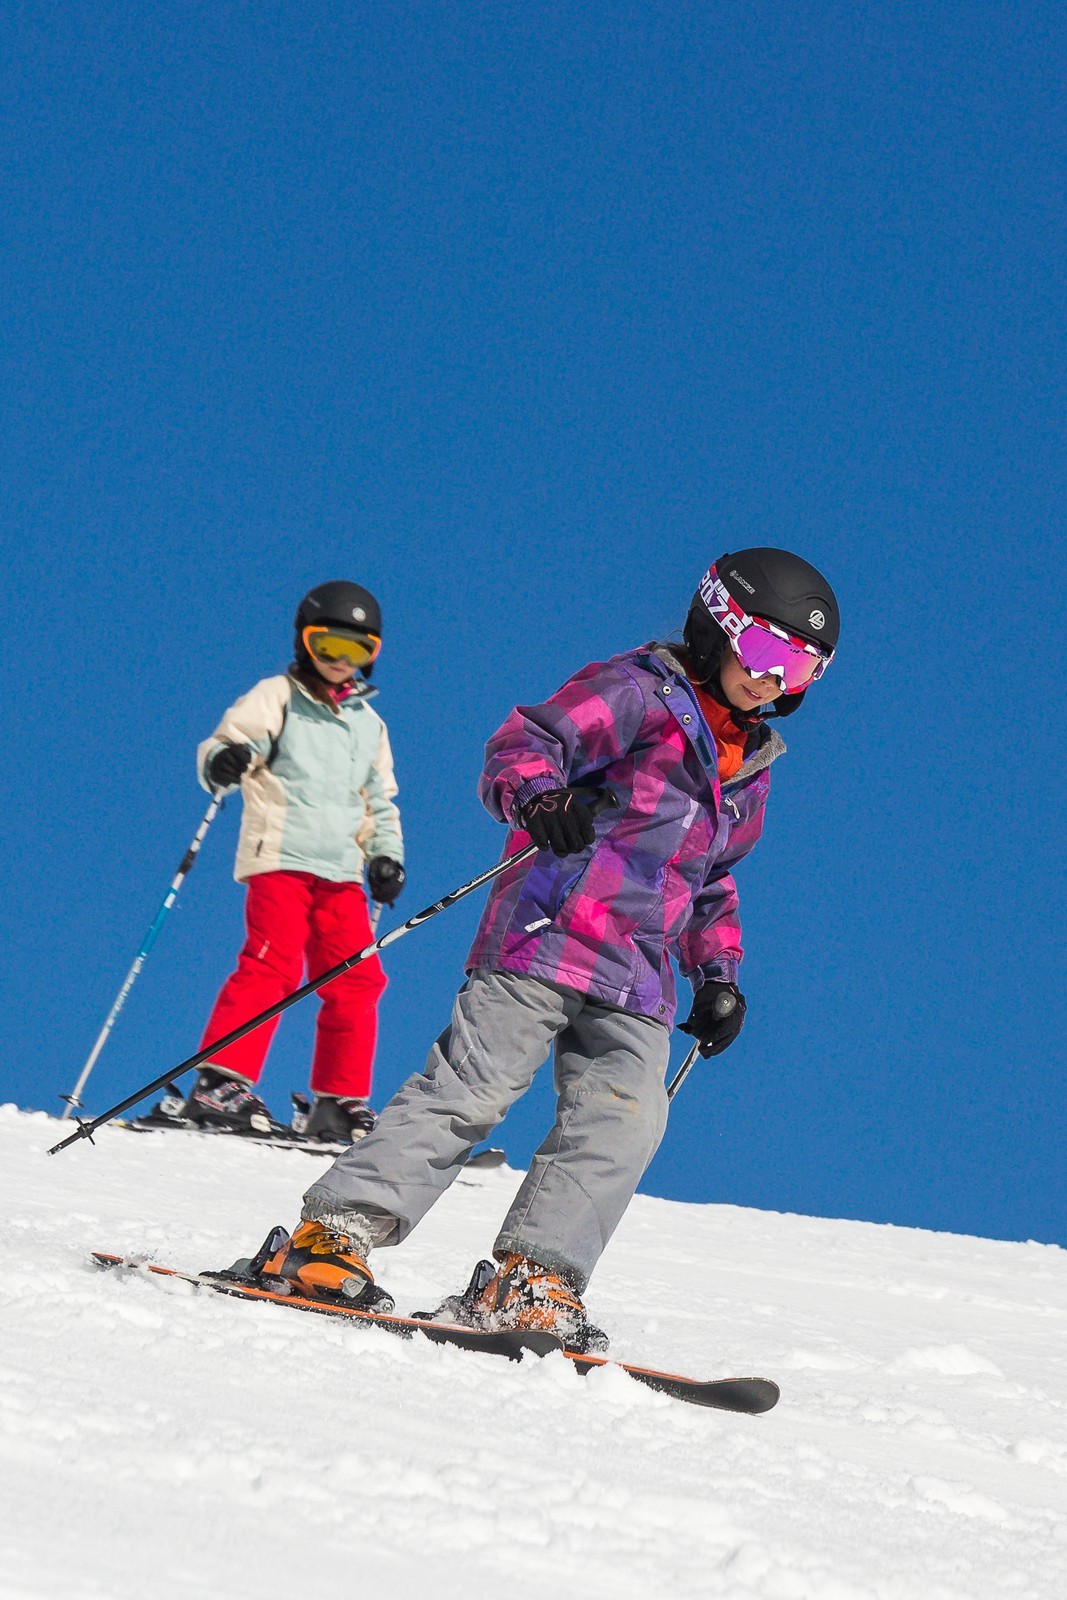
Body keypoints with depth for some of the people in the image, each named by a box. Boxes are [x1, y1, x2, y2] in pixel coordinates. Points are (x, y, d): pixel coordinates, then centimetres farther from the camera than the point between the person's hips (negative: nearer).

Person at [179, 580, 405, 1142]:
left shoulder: (369, 724, 22)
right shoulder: (277, 698, 6)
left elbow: (381, 801, 29)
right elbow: (224, 743, -5)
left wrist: (386, 855, 13)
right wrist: (221, 761, -28)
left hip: (341, 870, 6)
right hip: (280, 858, -6)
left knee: (357, 981, 0)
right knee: (273, 966, -19)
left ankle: (339, 1106, 7)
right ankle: (220, 1085, -19)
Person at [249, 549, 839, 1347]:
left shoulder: (750, 768, 23)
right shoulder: (637, 692, 0)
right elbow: (522, 745, -10)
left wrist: (718, 973, 20)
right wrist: (541, 799, -31)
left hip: (636, 983, 7)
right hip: (547, 936, -7)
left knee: (624, 1120, -11)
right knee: (468, 1092, -12)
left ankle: (525, 1281, -12)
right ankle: (333, 1230, -10)